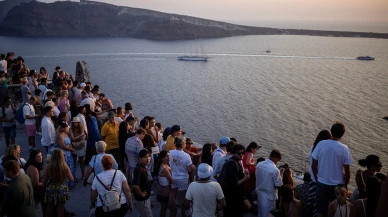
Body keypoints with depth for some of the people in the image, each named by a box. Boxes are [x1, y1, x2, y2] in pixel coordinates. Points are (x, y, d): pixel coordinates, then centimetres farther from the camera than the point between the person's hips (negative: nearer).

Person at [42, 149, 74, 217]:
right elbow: (72, 179, -4)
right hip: (62, 191, 0)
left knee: (49, 209, 20)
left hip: (50, 191, 0)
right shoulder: (65, 167, -18)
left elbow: (43, 181, -7)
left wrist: (44, 187, 12)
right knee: (60, 209, 16)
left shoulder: (48, 167, -18)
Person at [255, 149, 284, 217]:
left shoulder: (259, 165, -3)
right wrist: (281, 173, -5)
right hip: (269, 196, -6)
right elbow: (278, 186, -15)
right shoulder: (275, 170, -23)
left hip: (259, 194, 6)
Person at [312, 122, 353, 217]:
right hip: (337, 184, -1)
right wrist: (345, 185, 7)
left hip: (321, 182, 2)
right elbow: (347, 172, -9)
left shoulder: (321, 144, -10)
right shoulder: (344, 149, -14)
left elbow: (314, 165, -4)